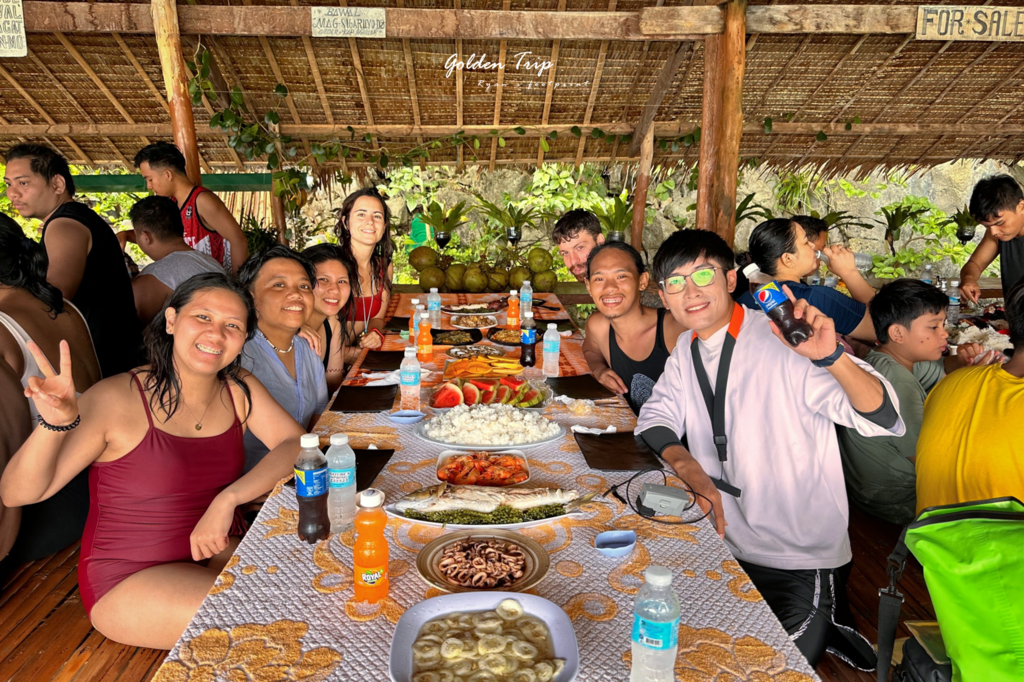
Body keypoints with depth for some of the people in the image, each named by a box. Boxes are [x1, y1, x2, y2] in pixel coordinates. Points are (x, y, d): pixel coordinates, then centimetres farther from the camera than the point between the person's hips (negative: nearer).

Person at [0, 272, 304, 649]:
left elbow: (297, 444, -12)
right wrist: (56, 423, -36)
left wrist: (227, 499, -25)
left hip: (219, 553, 5)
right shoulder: (116, 399, -17)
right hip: (128, 581, -5)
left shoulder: (239, 389, -3)